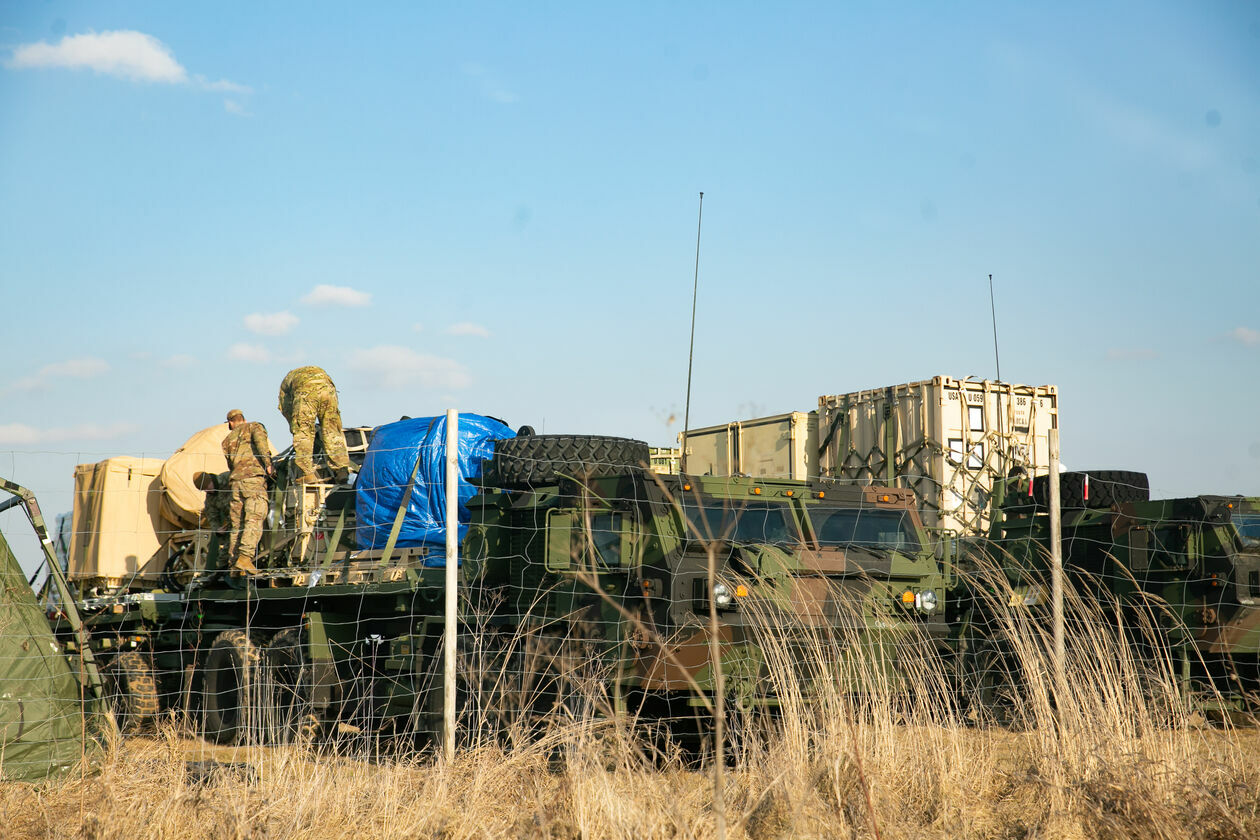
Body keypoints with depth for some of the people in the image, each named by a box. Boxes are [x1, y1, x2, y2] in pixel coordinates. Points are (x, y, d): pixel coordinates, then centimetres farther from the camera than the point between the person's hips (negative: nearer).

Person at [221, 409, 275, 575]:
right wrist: (268, 462, -16)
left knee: (237, 525, 5)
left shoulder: (227, 440, 28)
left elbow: (231, 464, 20)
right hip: (253, 477, -5)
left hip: (234, 480, 5)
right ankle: (245, 557, -29)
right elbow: (259, 439, -8)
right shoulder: (254, 427, 15)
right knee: (254, 521, -14)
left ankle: (234, 562, -3)